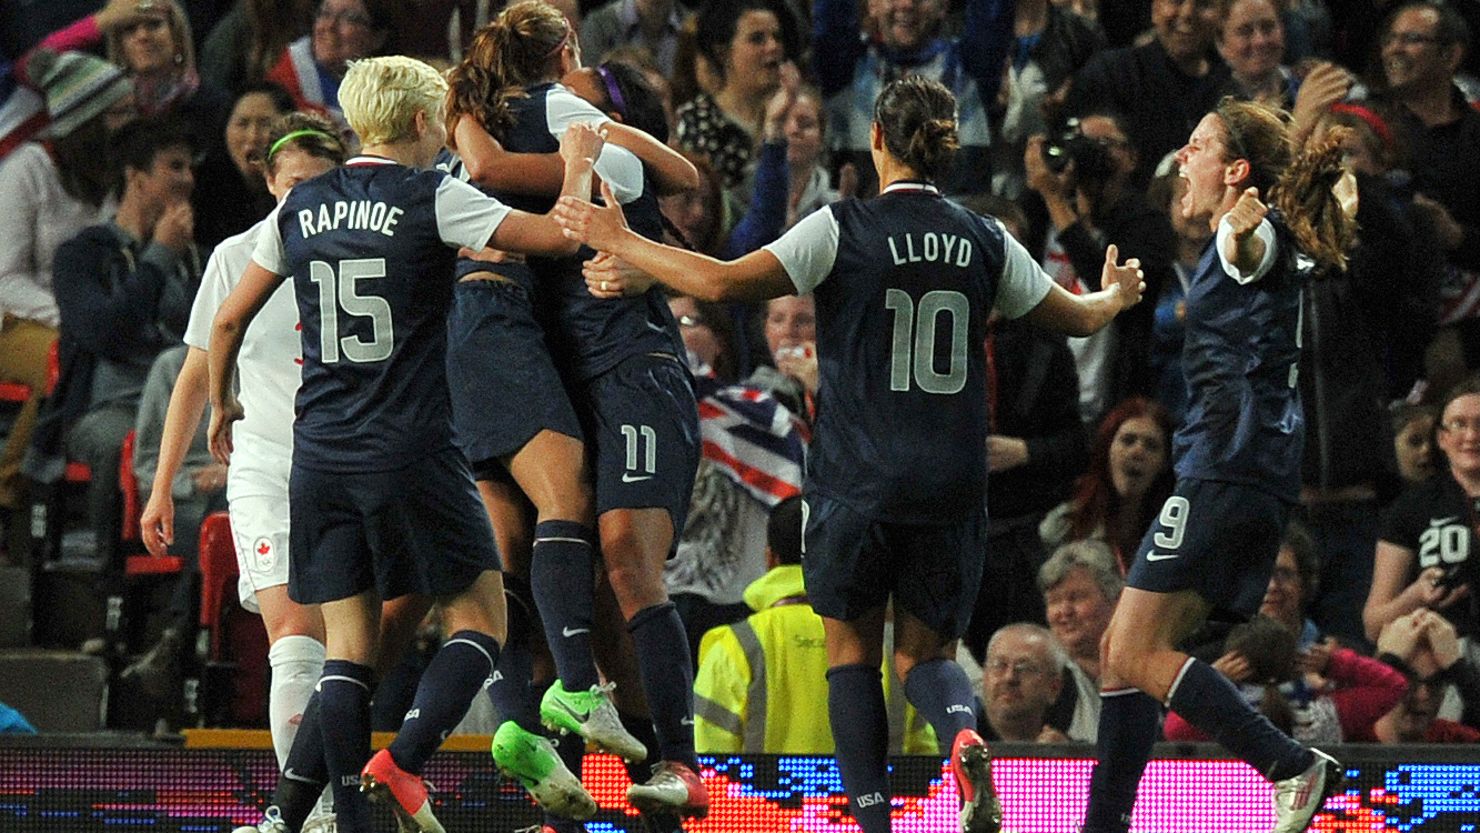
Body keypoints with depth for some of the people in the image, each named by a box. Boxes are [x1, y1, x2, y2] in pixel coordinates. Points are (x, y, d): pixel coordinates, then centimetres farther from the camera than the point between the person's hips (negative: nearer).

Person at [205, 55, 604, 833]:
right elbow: (557, 236, -12)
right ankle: (402, 760, -15)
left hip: (320, 454, 5)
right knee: (479, 616, 5)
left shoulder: (300, 207, 9)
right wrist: (577, 165, 7)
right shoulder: (432, 198, -6)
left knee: (346, 642, 6)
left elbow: (228, 319, 14)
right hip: (411, 450, -5)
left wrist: (221, 405, 31)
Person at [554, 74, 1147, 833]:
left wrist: (619, 242, -3)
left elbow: (724, 283, -14)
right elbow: (1076, 317, 18)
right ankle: (962, 735, -21)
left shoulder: (843, 229, -8)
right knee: (926, 652, 13)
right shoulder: (983, 241, 4)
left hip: (855, 485, -3)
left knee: (851, 647, 13)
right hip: (949, 487, 3)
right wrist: (1116, 296, 42)